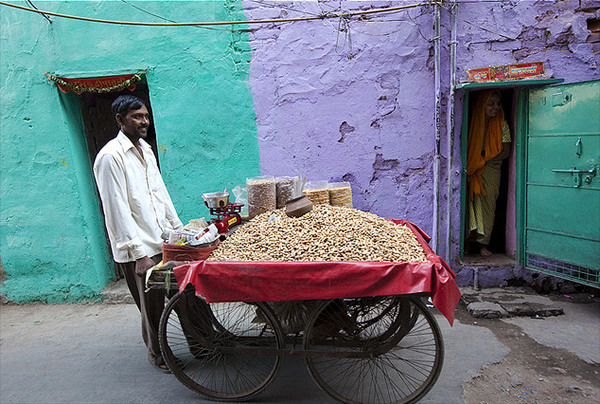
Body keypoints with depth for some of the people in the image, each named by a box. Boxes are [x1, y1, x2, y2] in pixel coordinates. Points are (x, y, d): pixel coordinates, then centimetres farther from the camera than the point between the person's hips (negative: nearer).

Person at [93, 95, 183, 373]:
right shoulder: (110, 156, -14)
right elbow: (118, 210, -18)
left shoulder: (145, 149, 12)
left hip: (163, 240, 8)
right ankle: (156, 353, 30)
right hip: (138, 250, -7)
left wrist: (178, 228, 16)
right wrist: (139, 253, -19)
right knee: (152, 305, 7)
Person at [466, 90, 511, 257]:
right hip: (472, 171, 0)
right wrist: (470, 165, -12)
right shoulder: (473, 122, -4)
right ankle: (468, 241, 3)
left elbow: (506, 152, -3)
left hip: (491, 170, 0)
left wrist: (484, 161, -12)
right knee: (471, 204, -6)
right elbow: (467, 148, 2)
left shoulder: (501, 124, -3)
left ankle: (483, 244, 8)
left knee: (487, 205, -1)